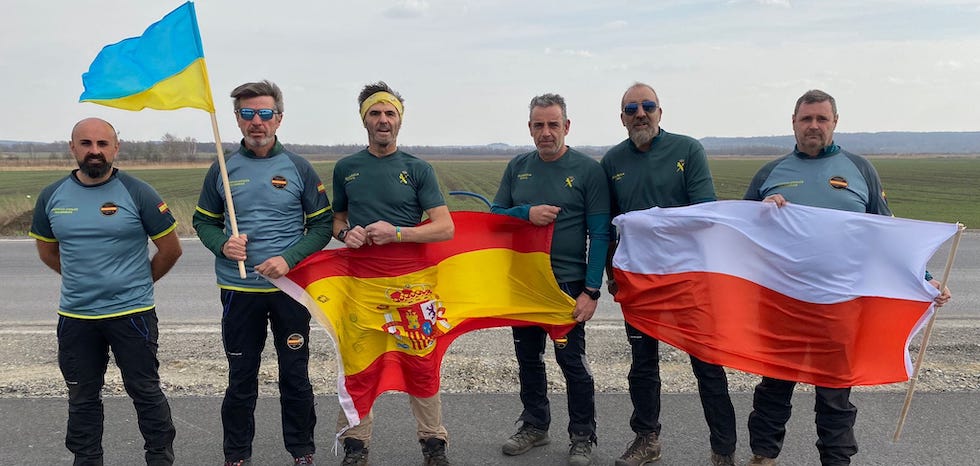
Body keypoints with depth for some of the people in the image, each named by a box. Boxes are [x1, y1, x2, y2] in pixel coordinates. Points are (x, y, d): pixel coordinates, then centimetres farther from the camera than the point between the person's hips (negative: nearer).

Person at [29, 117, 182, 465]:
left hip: (132, 314, -3)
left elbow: (170, 249, -1)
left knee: (145, 391, 6)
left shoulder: (138, 194, -8)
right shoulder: (52, 196, 3)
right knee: (82, 397, 15)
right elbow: (48, 251, 17)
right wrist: (84, 280, 13)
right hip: (75, 318, 4)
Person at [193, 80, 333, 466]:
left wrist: (290, 258, -14)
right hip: (238, 290, 1)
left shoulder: (298, 168, -1)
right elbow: (203, 221, 11)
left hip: (290, 288, -1)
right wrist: (222, 244, -10)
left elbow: (322, 224, 1)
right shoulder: (222, 170, 3)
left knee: (295, 376, 8)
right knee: (240, 378, 10)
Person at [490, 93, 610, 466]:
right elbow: (495, 214, 10)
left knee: (572, 360, 1)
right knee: (527, 357, 14)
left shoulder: (588, 170, -6)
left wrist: (591, 290, -15)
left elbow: (600, 235, -8)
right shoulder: (518, 167, 7)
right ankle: (534, 426, 31)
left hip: (567, 282, -4)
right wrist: (527, 213, -12)